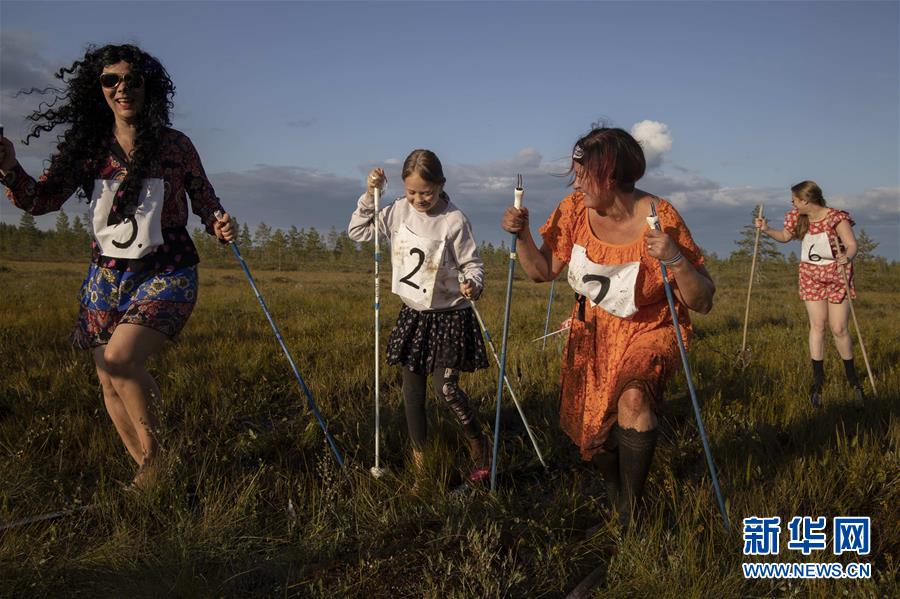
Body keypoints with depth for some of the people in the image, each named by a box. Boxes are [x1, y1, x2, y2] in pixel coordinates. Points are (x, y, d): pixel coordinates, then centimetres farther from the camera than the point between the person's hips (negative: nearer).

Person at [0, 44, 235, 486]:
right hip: (106, 275, 5)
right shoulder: (89, 146, 4)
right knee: (110, 382, 8)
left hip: (166, 273, -4)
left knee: (120, 358, -26)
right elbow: (40, 200, -3)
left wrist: (219, 225, -16)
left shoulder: (174, 145, -3)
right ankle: (147, 468, 27)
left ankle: (153, 452, -4)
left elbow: (205, 202, 6)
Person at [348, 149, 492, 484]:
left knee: (445, 387, -10)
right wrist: (369, 195, -5)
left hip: (448, 317, -5)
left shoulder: (454, 220, -14)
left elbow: (473, 264, -9)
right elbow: (358, 231, 6)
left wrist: (472, 285, -31)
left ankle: (479, 443, 16)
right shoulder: (399, 211, 0)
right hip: (412, 315, 5)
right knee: (412, 389, 10)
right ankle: (419, 454, 27)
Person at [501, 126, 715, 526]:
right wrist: (521, 234, -17)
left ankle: (631, 511, -12)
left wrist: (675, 259, -39)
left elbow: (703, 302, -22)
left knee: (633, 396, -32)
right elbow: (543, 271, -2)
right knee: (588, 427, 7)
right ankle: (615, 493, 39)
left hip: (650, 330, -4)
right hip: (593, 331, 5)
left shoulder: (661, 219, -24)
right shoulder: (573, 211, -11)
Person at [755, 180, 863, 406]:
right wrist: (766, 230, 0)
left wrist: (847, 256, -44)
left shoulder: (836, 218, -18)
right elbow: (785, 236, 16)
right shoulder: (798, 218, -1)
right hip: (810, 275, 4)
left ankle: (853, 378, 20)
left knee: (839, 328, -2)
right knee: (817, 325, -1)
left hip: (836, 275, -4)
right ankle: (818, 381, 6)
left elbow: (852, 244, -23)